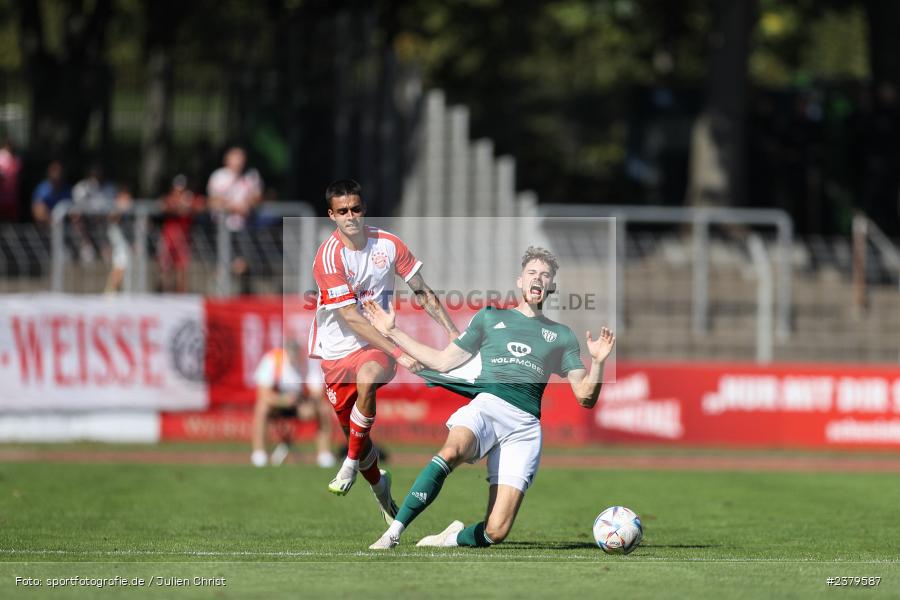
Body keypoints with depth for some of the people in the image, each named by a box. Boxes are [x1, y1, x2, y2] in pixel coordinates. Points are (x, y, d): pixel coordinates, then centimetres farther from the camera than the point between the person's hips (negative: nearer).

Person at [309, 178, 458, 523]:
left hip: (377, 344, 1)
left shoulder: (388, 245, -4)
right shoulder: (329, 256, -16)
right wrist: (398, 354, -25)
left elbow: (421, 292, 9)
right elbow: (350, 318, -20)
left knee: (367, 379, -35)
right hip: (336, 349, -1)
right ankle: (378, 485, 35)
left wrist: (452, 331, 0)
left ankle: (352, 462, -18)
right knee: (353, 431, 4)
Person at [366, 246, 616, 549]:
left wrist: (598, 362, -1)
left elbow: (585, 397, 18)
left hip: (525, 425, 1)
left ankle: (454, 537, 18)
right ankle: (393, 533, -35)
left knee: (495, 532, -15)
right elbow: (442, 361, 26)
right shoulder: (490, 318, 25)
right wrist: (393, 332, 25)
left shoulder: (561, 336, 23)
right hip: (486, 406, -1)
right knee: (452, 451, -39)